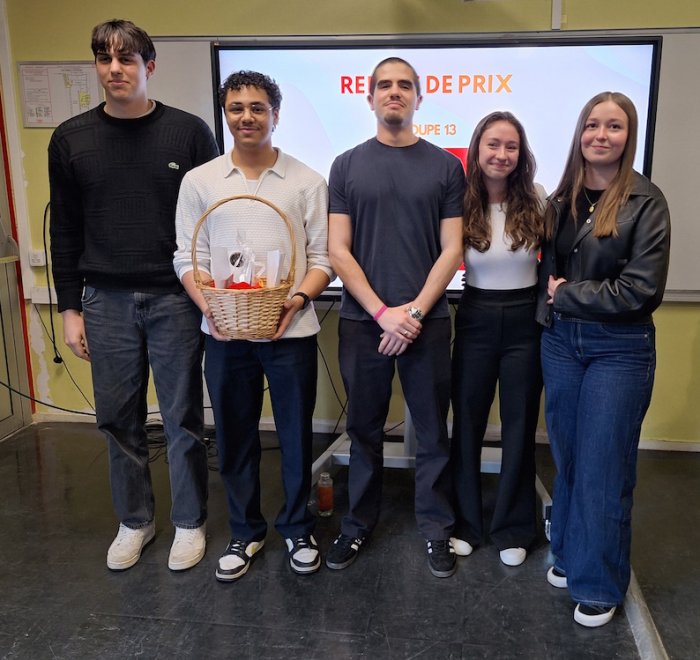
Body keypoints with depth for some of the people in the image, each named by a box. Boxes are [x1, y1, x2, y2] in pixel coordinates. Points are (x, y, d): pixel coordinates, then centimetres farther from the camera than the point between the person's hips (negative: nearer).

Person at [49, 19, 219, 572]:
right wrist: (70, 308, 6)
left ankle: (190, 522, 25)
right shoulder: (71, 139, 5)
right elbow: (65, 232, 8)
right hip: (106, 301, 3)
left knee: (183, 417, 7)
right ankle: (134, 521, 30)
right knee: (119, 419, 10)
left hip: (177, 298, -2)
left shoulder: (189, 132, -1)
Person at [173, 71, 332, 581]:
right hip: (225, 333, 2)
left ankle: (298, 529, 30)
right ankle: (245, 531, 32)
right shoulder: (199, 181, 5)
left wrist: (298, 300, -17)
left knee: (296, 435, 9)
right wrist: (210, 307, -13)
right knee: (234, 437, 12)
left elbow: (322, 257, 1)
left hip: (291, 330, -1)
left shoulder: (307, 182, 2)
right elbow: (188, 259, 4)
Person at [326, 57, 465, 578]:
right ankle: (359, 522, 29)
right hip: (362, 321, 1)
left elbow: (451, 250, 0)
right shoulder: (348, 166, 5)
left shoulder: (445, 166, 5)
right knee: (365, 429, 12)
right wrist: (382, 312, -11)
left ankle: (437, 527, 26)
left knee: (432, 431, 8)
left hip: (427, 321, 0)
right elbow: (338, 251, -1)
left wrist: (414, 311, -11)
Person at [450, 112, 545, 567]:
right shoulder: (462, 202, -6)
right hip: (476, 319, 0)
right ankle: (464, 522, 29)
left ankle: (514, 528, 28)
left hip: (526, 320, 0)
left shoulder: (537, 199, -5)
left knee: (520, 426, 10)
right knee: (467, 423, 10)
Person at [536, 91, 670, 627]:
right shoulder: (562, 199, 7)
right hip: (560, 342, 5)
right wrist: (550, 305, -4)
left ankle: (599, 584, 22)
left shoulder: (646, 202, -8)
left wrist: (567, 295, -10)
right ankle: (569, 554, 34)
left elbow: (640, 289, -15)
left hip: (620, 350, -4)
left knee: (603, 467, 4)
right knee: (567, 458, 14)